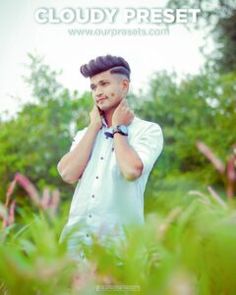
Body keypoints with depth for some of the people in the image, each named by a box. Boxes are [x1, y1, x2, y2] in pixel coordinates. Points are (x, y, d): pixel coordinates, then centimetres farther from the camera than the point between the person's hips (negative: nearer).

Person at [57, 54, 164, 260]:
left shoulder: (148, 130, -1)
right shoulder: (85, 133, 15)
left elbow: (131, 171, -19)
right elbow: (68, 174, -2)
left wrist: (118, 128, -4)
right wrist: (94, 127, 2)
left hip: (118, 238, -4)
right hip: (77, 234, 4)